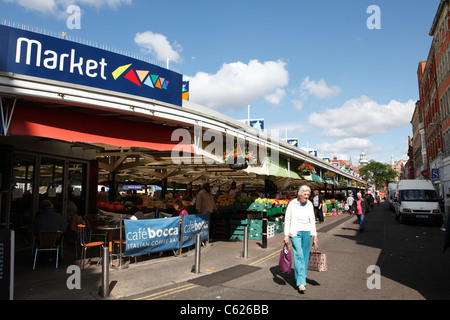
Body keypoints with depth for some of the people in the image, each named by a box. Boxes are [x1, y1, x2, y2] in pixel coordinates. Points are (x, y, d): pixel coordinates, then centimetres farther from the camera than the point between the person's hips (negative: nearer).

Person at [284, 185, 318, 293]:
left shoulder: (309, 204, 6)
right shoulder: (292, 204, -5)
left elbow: (312, 220, 14)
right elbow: (287, 220, -2)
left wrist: (314, 235, 13)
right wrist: (286, 235, -5)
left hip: (307, 232, 4)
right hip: (295, 233, -4)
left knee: (305, 256, 8)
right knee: (299, 256, -12)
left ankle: (299, 278, 25)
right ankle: (301, 282, -11)